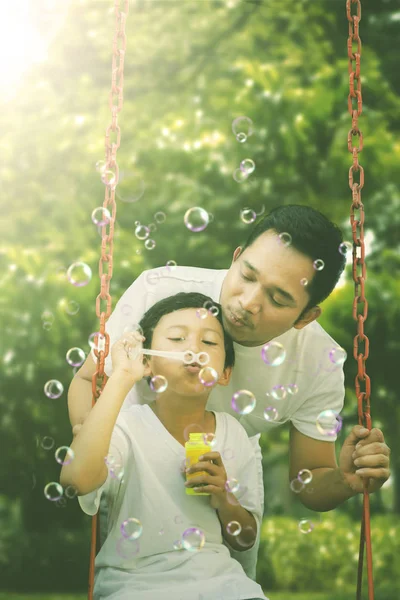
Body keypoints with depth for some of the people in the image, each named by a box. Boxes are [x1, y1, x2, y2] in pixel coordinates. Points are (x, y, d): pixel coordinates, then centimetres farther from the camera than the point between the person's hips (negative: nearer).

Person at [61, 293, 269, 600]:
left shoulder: (233, 434, 2)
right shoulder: (129, 426, -12)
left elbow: (245, 540, 11)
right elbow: (77, 478, -35)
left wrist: (224, 498, -12)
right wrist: (122, 377, -30)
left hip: (217, 575, 2)